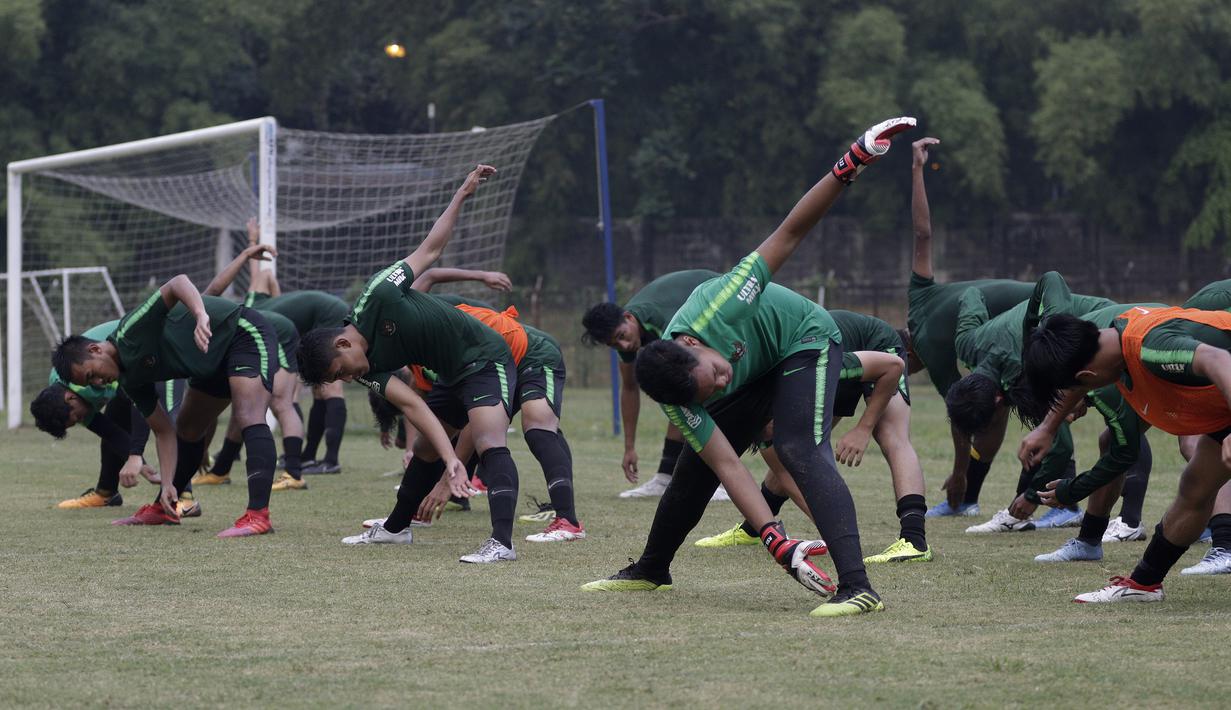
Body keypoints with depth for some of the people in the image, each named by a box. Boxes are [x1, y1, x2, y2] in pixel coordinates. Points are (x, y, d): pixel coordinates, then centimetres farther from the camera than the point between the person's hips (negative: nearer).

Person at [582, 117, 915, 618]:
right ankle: (651, 571, 34)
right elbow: (728, 467, -31)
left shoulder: (713, 309, -40)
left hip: (804, 339, -4)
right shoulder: (679, 405, -29)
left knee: (802, 450, -25)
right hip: (759, 370, 4)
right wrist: (777, 543, -43)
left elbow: (788, 235, -35)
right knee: (696, 466, 9)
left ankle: (857, 586, -36)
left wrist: (850, 167, -44)